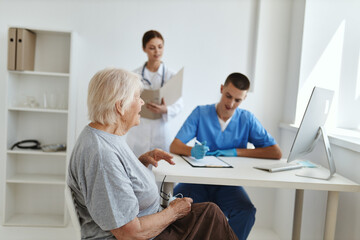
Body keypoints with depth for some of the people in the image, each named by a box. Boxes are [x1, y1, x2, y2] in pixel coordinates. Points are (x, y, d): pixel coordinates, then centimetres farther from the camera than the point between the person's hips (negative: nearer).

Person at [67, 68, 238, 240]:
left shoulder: (108, 135, 2)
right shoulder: (101, 156, -30)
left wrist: (143, 160, 1)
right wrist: (173, 211, -13)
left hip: (143, 225, 9)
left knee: (210, 212, 7)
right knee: (211, 215, -3)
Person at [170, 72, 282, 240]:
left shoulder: (247, 119, 4)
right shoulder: (200, 113, 2)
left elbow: (276, 153, -3)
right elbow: (174, 146, -6)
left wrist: (236, 152, -12)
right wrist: (192, 151, -29)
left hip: (229, 183, 1)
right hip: (200, 179, 0)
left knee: (246, 212, -30)